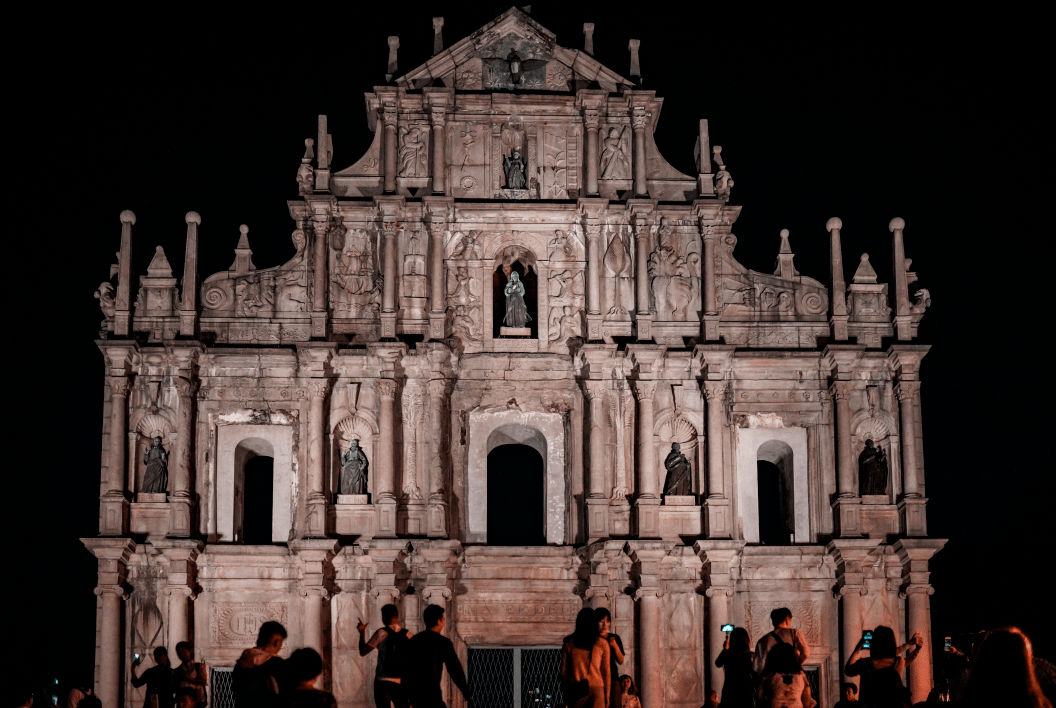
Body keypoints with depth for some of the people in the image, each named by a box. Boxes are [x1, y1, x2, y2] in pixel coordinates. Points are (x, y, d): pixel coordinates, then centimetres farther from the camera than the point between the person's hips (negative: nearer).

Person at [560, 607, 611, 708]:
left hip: (574, 690, 2)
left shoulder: (569, 643, 2)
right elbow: (606, 673, 3)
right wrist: (607, 697, 10)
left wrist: (565, 695, 15)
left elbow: (563, 671, 6)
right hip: (595, 688, -2)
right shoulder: (602, 644, -1)